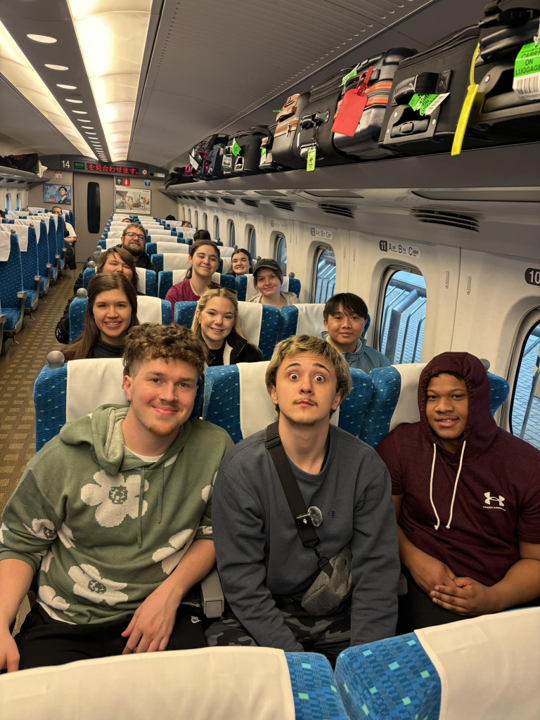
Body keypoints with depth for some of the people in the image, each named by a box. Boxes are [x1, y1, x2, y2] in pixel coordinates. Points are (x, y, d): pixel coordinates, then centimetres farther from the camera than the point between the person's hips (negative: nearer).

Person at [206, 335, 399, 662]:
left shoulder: (365, 466, -7)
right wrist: (294, 660, -19)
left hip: (340, 614, 1)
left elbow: (377, 569, -6)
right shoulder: (241, 468, -13)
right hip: (264, 614, -1)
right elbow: (241, 579, -12)